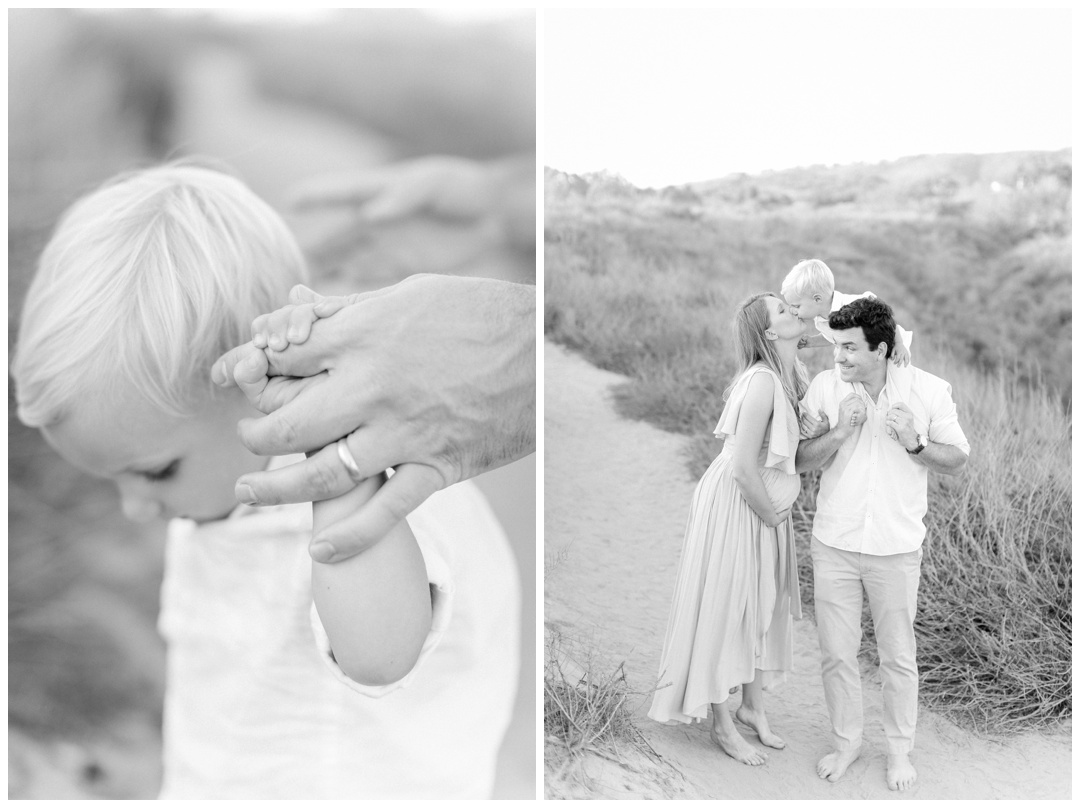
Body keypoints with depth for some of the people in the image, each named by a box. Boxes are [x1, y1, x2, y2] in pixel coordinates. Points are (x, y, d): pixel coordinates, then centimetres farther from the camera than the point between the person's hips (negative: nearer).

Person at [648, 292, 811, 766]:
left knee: (763, 606, 18)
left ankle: (752, 705, 35)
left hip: (764, 506, 9)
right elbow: (744, 468, -26)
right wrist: (773, 515, -13)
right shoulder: (762, 381, -25)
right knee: (726, 610, 4)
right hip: (735, 507, -9)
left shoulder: (789, 374, 3)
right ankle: (722, 724, 19)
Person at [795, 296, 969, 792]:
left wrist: (914, 443, -19)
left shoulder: (928, 390, -8)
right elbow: (803, 460, 0)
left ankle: (900, 749, 32)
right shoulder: (825, 386, -5)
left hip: (896, 547, -1)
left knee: (898, 657, 11)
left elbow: (957, 461, 0)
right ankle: (846, 740, 32)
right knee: (836, 653, 10)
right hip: (834, 544, 1)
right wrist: (839, 432, -19)